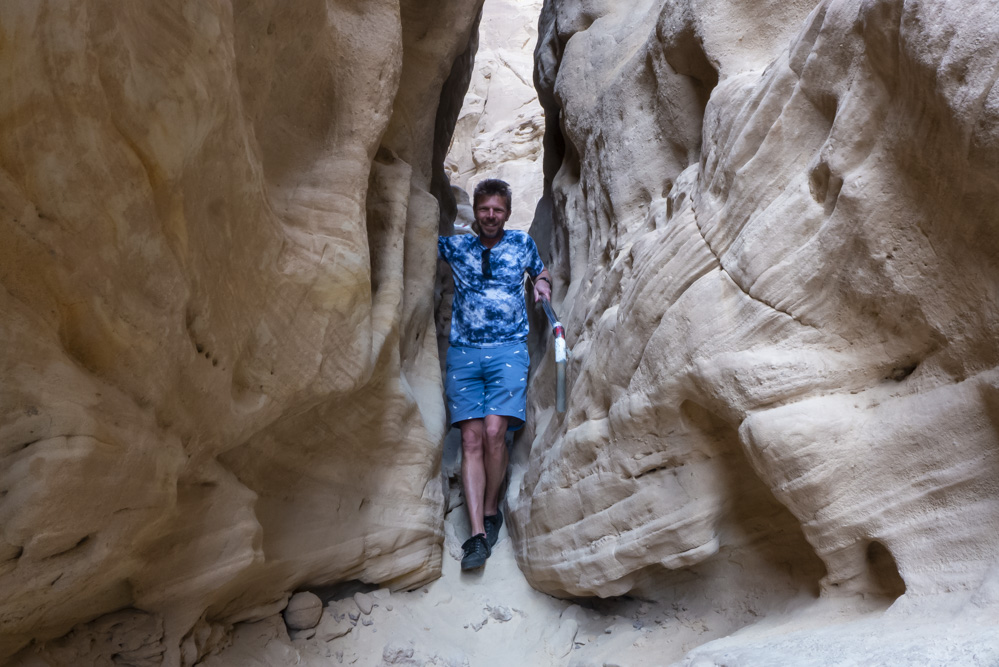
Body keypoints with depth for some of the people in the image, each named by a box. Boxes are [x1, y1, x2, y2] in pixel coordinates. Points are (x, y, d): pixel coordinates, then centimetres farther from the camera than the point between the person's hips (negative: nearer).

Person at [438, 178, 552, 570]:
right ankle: (477, 534, -9)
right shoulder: (455, 245, 12)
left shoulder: (522, 243, 12)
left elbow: (541, 271, 28)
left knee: (494, 431, -17)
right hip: (464, 352, 1)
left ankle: (491, 511, 6)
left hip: (508, 350, -1)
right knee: (471, 439, -8)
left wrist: (542, 285, 7)